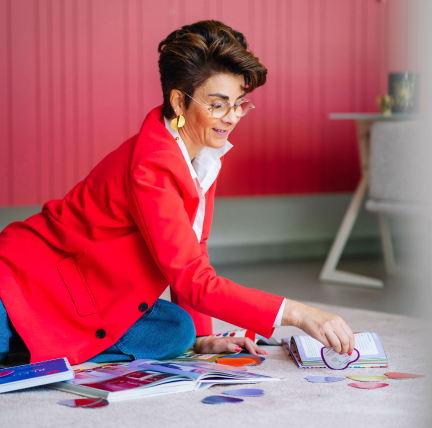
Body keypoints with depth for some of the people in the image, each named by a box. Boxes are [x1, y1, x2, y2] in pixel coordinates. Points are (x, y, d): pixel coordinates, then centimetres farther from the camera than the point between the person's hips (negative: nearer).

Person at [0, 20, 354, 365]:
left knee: (176, 332, -18)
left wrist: (201, 336, -2)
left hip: (97, 296, 9)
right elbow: (193, 280, -31)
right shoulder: (152, 168, -28)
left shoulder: (205, 155, -1)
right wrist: (297, 314, -36)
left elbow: (192, 250, 8)